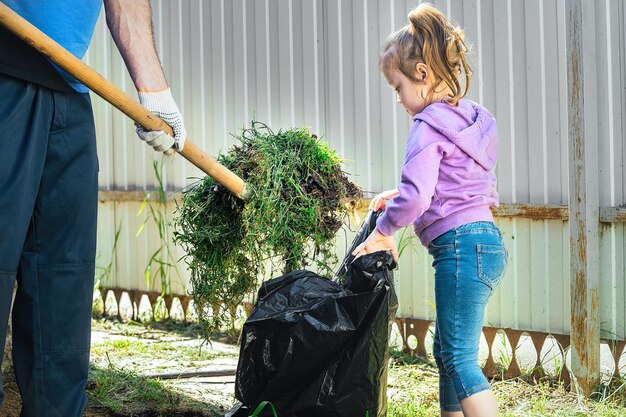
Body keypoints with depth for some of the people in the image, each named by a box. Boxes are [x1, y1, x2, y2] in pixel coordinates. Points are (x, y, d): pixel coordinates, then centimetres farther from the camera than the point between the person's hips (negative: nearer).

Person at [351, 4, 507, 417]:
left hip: (460, 244, -10)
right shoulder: (474, 122, 16)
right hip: (488, 242, 10)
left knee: (460, 357, -8)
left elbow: (416, 196, -22)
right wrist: (401, 196, 22)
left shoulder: (429, 127, -11)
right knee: (447, 349, 16)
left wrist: (384, 231, -4)